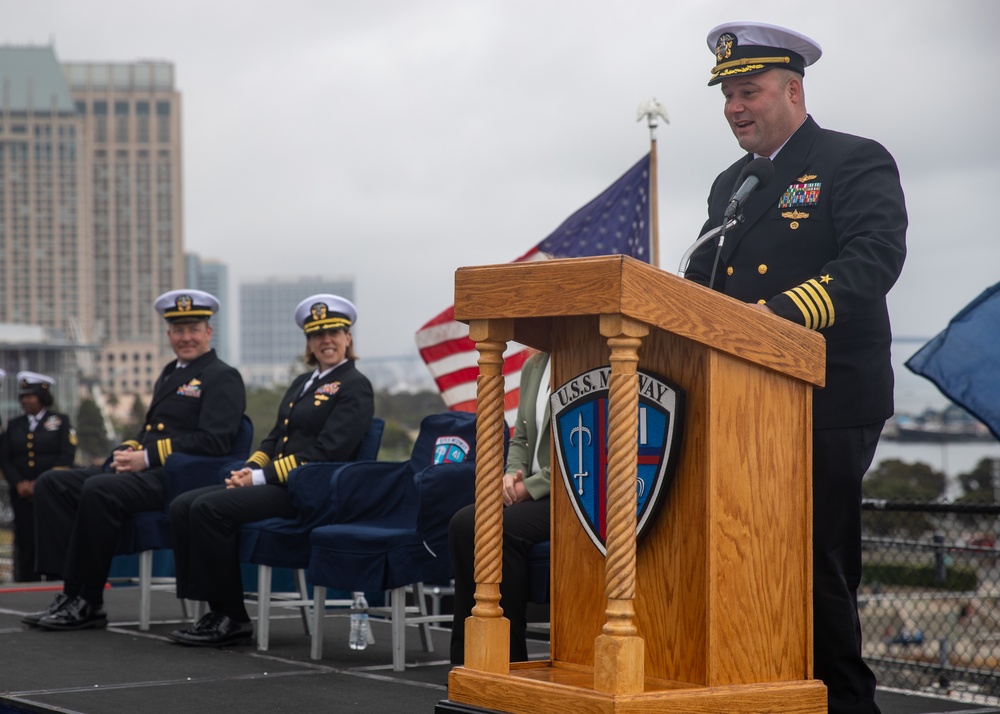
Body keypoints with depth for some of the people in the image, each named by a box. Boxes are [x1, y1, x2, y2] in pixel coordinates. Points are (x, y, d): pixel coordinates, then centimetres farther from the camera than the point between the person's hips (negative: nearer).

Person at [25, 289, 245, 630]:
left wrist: (148, 457, -18)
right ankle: (73, 590, -15)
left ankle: (87, 602, -23)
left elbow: (214, 441, -15)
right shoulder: (170, 374, 25)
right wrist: (129, 451, 4)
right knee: (51, 484, -5)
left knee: (98, 490, -33)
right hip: (146, 473, 9)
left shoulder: (223, 378, -2)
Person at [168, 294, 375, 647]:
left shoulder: (355, 387, -5)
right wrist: (249, 469, 1)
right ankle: (217, 610, -9)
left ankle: (231, 618, -17)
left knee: (210, 508, -25)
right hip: (274, 484, 9)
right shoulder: (302, 382, 23)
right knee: (183, 506, -7)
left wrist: (263, 476, -17)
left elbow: (326, 453, -16)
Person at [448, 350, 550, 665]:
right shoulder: (533, 366, 15)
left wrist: (530, 488, -16)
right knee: (463, 523, -15)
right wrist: (513, 474, 0)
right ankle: (467, 653, -11)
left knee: (505, 529, -29)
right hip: (533, 492, 8)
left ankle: (510, 658, -13)